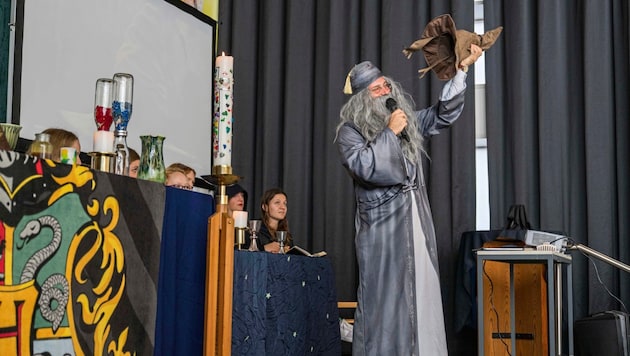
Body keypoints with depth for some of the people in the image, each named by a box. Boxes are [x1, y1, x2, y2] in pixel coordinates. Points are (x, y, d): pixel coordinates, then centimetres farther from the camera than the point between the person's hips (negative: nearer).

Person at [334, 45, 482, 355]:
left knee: (422, 297, 4)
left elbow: (444, 113, 13)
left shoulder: (408, 120, 15)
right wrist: (389, 133, -13)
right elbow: (363, 167, -17)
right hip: (382, 227, -5)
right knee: (384, 298, -4)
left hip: (418, 224, 5)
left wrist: (462, 68, 5)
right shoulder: (349, 131, -2)